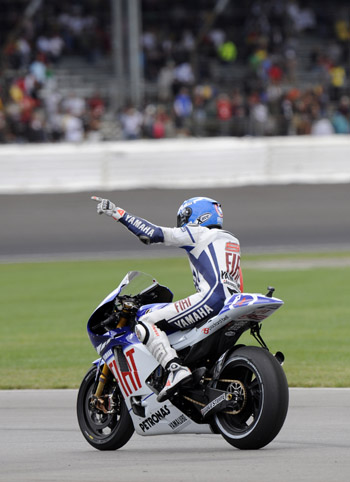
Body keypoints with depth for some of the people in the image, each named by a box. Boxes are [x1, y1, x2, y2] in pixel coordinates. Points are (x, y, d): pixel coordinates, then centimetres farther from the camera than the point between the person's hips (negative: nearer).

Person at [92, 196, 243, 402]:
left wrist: (117, 213, -1)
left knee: (146, 324, -11)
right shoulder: (232, 240, 32)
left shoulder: (198, 234, 7)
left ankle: (176, 369, -35)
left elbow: (155, 233, -2)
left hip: (213, 297, -9)